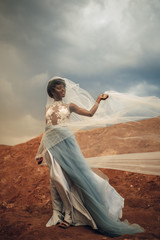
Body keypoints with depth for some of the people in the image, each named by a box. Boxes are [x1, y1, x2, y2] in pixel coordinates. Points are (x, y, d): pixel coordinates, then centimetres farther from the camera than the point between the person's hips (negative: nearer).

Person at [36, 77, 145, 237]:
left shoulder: (69, 106, 13)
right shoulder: (48, 108, 17)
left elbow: (90, 113, 10)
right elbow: (47, 129, 16)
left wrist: (98, 100, 15)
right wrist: (41, 152, 13)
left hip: (65, 141, -1)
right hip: (51, 144, 1)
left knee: (76, 173, -6)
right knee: (58, 178, -2)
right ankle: (62, 214, 8)